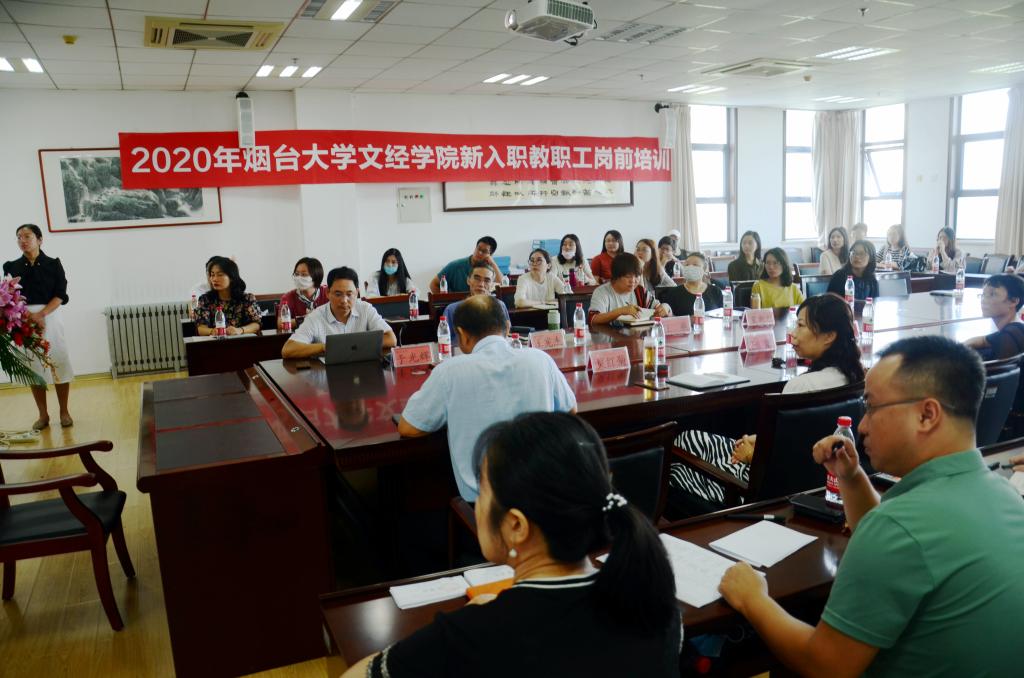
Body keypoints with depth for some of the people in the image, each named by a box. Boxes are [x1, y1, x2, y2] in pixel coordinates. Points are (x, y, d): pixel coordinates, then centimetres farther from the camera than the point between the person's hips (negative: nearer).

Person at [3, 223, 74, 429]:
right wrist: (26, 316, -15)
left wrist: (40, 315, -18)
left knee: (59, 363, 0)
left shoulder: (53, 264, 1)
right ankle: (43, 414, 16)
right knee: (33, 366, 6)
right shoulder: (12, 267, 6)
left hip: (50, 317, -2)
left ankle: (64, 412, 12)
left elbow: (60, 295, -5)